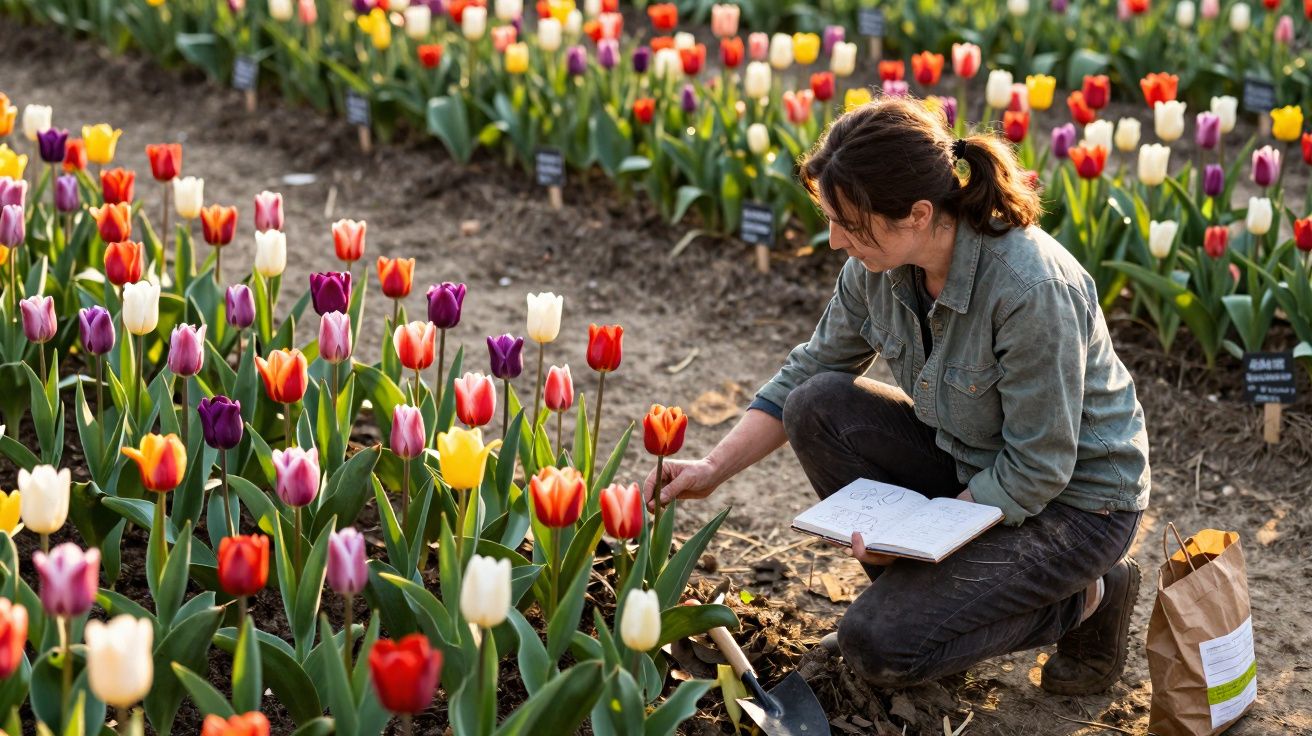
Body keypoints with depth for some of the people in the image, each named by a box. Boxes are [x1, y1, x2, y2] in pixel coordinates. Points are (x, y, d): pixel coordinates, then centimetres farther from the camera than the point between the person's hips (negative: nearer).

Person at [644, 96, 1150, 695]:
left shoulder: (1032, 289, -33)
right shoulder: (881, 265, -11)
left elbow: (1039, 470, -26)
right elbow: (807, 371, 2)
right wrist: (713, 469, -6)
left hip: (1074, 499, -7)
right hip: (971, 462, 7)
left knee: (879, 645, -17)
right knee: (817, 406, -12)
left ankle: (1085, 598, 3)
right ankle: (930, 588, 4)